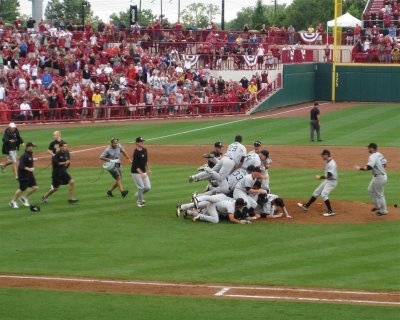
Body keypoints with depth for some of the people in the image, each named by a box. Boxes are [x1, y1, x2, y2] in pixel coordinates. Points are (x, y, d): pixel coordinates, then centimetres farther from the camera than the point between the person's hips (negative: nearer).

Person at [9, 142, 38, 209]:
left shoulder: (31, 155, 8)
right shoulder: (24, 156, -20)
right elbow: (21, 166, -26)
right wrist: (29, 169, -32)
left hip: (30, 174, 8)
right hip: (23, 175, -8)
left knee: (34, 187, 0)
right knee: (22, 189, -2)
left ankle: (24, 198, 17)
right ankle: (13, 201, 16)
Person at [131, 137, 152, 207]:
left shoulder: (144, 150, 3)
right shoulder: (136, 152, -20)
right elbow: (135, 165, -21)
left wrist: (148, 170, 15)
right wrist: (141, 173, -28)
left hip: (143, 171, 7)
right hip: (136, 172, -7)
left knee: (148, 187, 2)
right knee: (141, 187, -8)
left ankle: (138, 195, 28)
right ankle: (140, 202, 13)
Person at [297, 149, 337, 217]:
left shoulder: (331, 164, -23)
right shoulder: (328, 162, 9)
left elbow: (329, 176, -27)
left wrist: (320, 177, -16)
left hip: (331, 182, -10)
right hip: (327, 181, 10)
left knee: (323, 194, -21)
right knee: (316, 192, 14)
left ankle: (330, 212, -17)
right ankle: (306, 206, 25)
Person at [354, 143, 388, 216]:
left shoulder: (373, 157, -24)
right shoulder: (379, 155, 5)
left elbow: (368, 167, -35)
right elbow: (385, 163, 14)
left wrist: (360, 168, -28)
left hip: (379, 178, -10)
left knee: (379, 194, 4)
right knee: (371, 190, 23)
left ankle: (383, 211, 16)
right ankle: (377, 206, 33)